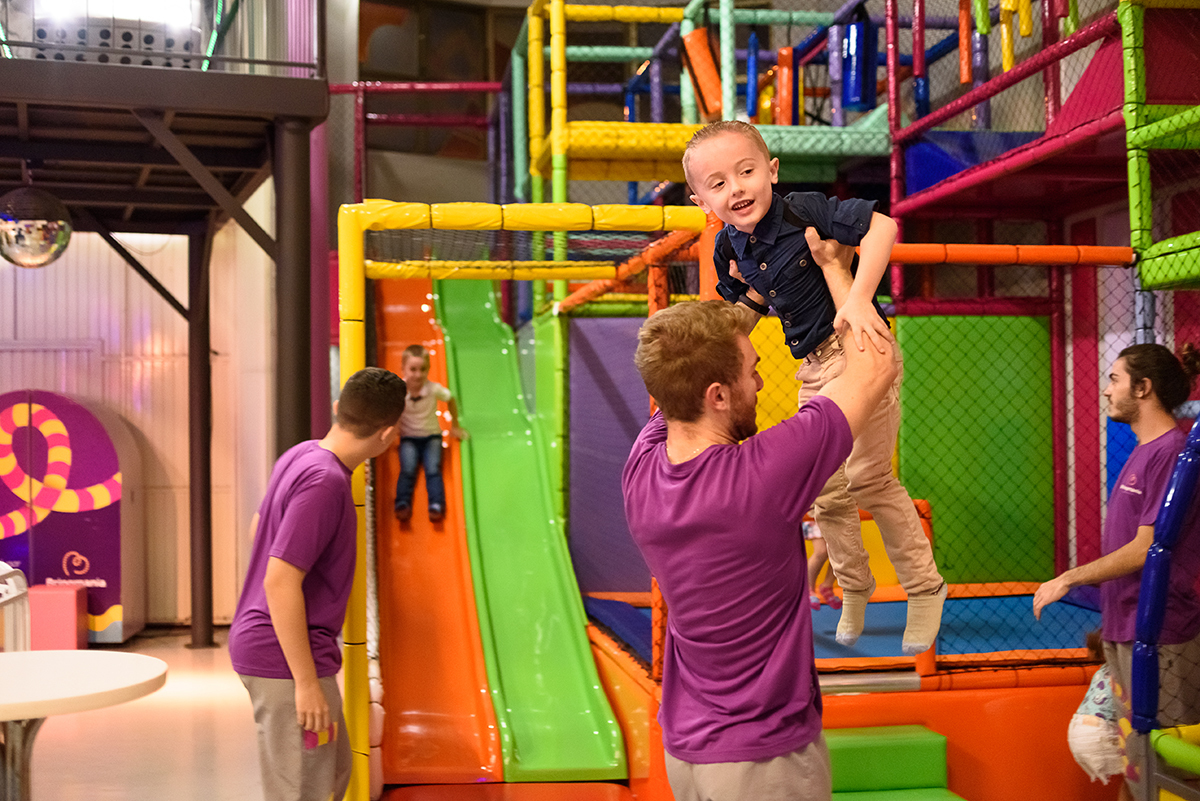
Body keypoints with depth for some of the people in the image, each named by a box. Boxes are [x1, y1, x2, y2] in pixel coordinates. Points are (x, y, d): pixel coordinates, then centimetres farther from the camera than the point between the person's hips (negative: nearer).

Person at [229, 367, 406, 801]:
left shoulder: (301, 455, 6)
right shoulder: (325, 481, -23)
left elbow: (259, 525, 22)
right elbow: (280, 582, -26)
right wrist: (307, 683, -23)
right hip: (286, 657, -10)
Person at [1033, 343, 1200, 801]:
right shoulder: (1141, 453, 13)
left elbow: (1146, 550, -20)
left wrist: (1069, 579, -13)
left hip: (1159, 637, -10)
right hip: (1124, 630, 10)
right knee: (1131, 762, 17)